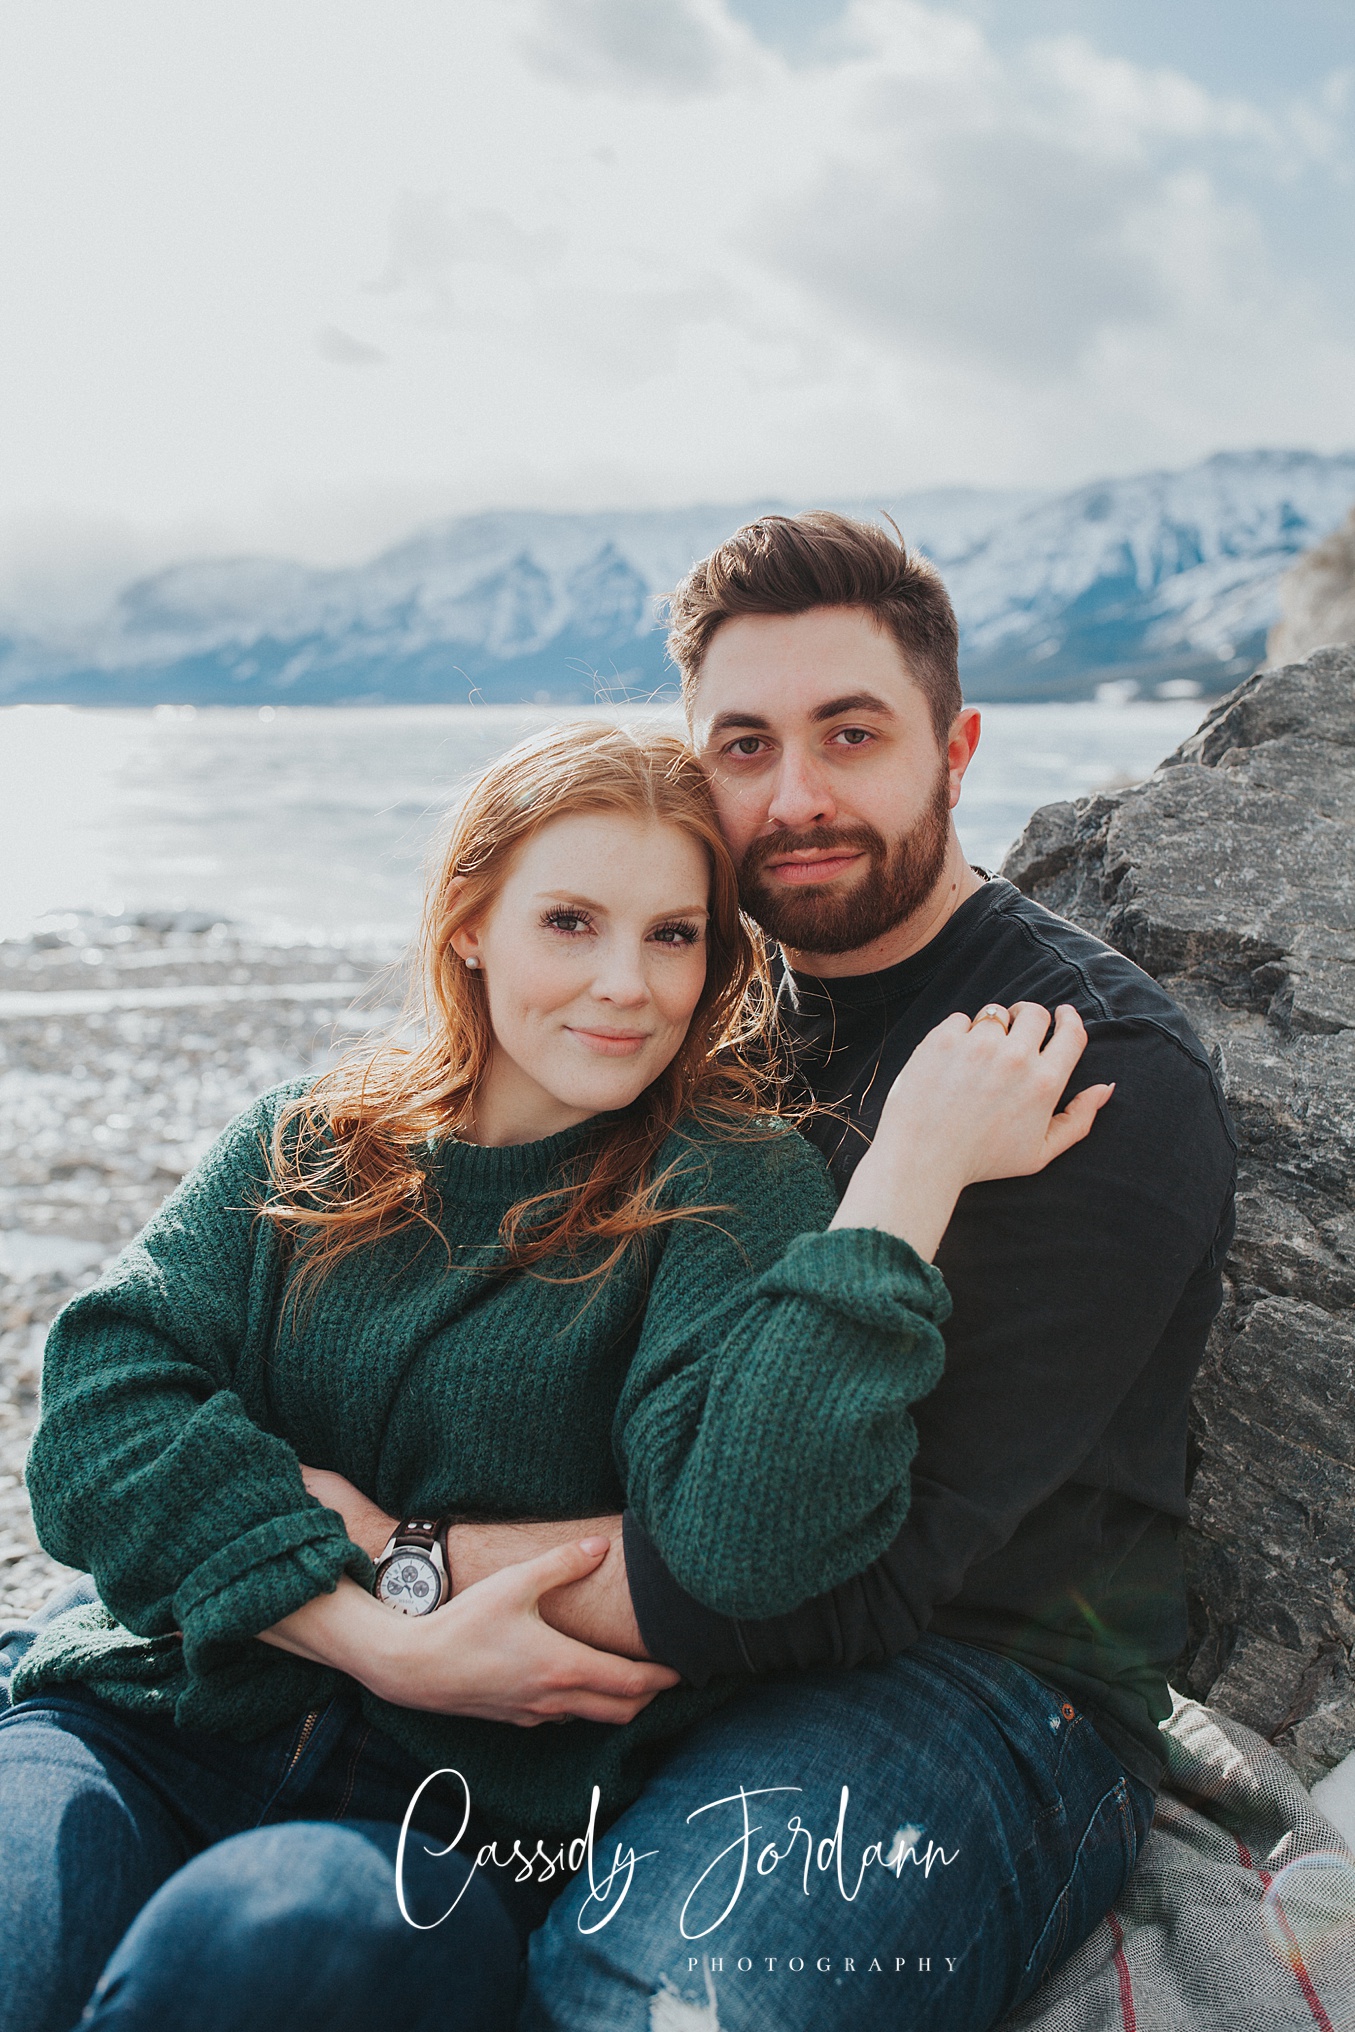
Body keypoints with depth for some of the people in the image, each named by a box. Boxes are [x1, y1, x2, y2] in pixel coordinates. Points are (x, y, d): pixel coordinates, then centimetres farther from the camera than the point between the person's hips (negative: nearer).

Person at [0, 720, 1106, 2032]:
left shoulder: (730, 1186, -2)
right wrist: (388, 1640, -15)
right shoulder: (307, 1144, 9)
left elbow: (745, 1540, -21)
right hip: (146, 1723, 2)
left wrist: (914, 1166, -21)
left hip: (467, 1814, -2)